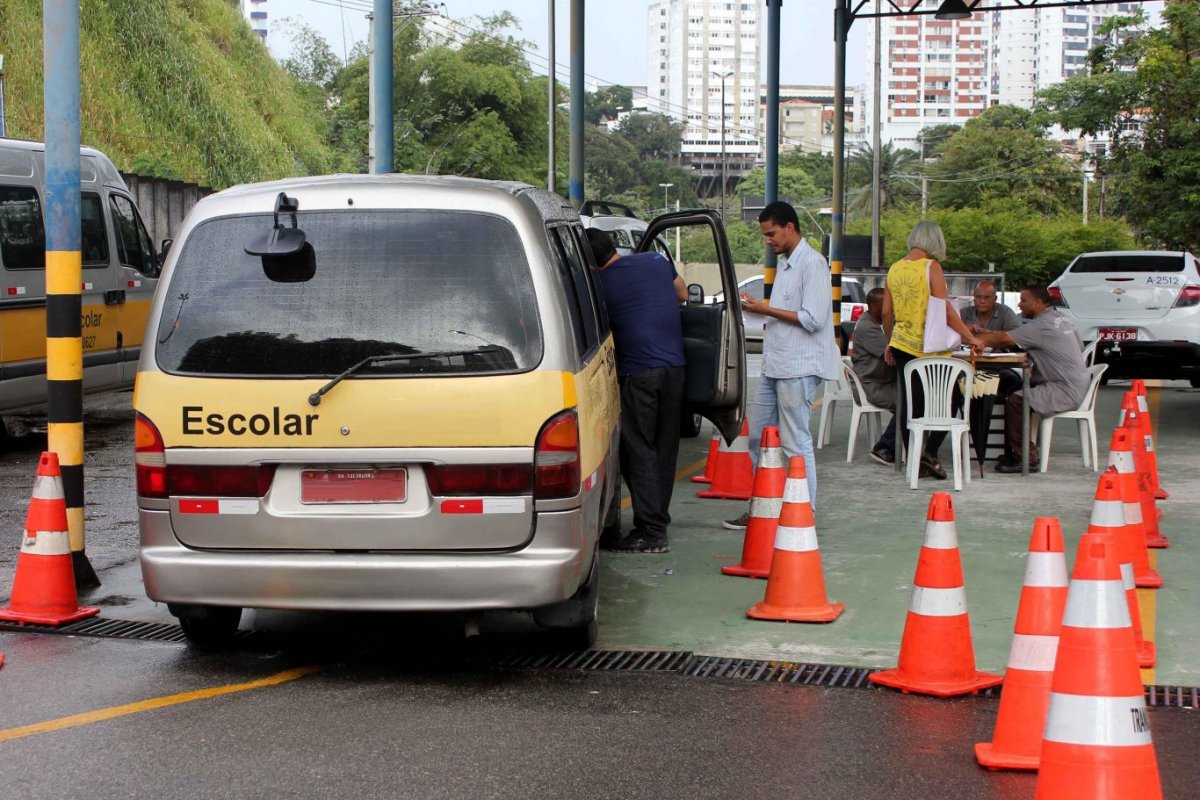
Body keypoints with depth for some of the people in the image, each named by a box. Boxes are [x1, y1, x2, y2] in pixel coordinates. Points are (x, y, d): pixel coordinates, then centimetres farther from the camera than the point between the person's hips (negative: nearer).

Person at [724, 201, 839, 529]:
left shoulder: (812, 264, -12)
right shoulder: (784, 264, 18)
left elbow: (812, 319, -19)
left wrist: (767, 310, -15)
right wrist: (758, 308, 8)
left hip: (798, 368, -10)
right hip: (774, 365, 10)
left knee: (795, 443, -6)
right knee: (759, 438, 14)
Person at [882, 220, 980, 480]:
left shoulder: (894, 269, 7)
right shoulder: (931, 267, -11)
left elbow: (887, 313, 12)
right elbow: (945, 309, -16)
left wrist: (889, 344, 23)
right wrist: (970, 337, -11)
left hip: (902, 345, 6)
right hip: (928, 347, -6)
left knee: (911, 403, 9)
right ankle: (930, 452, -4)